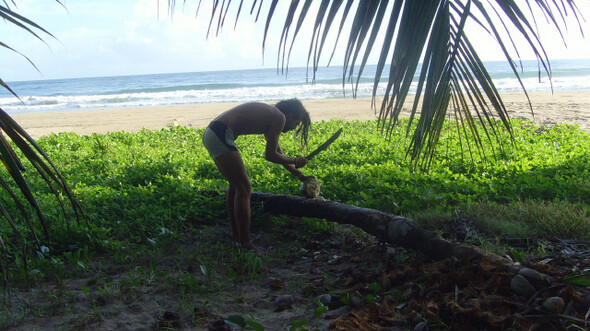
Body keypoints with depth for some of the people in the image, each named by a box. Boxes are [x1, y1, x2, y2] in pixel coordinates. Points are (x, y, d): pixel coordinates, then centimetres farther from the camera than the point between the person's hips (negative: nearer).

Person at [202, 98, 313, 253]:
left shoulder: (269, 115, 23)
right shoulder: (280, 117, -6)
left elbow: (278, 153, 31)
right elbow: (270, 155, -6)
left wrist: (299, 174, 36)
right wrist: (295, 162, 9)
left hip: (210, 134, 11)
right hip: (220, 136, -11)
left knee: (236, 185, 21)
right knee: (244, 188, -5)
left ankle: (236, 234, 32)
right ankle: (245, 244, -1)